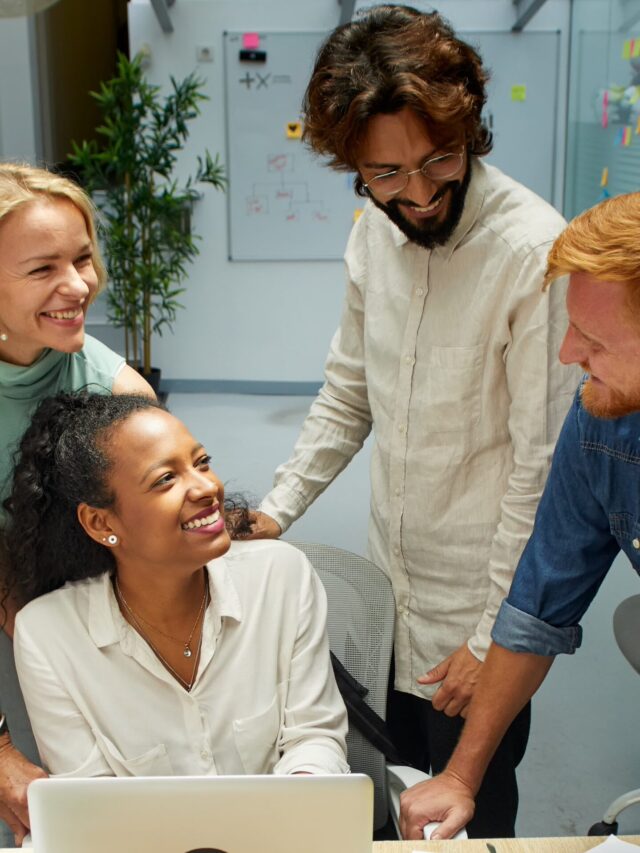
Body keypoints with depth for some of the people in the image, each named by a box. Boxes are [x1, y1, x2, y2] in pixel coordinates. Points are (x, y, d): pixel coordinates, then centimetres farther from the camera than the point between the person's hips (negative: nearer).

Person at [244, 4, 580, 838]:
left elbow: (543, 468, -20)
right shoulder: (373, 233, 0)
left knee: (469, 808, 11)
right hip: (390, 581, 6)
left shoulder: (534, 252, -23)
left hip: (480, 599, -6)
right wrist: (277, 509, 3)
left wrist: (493, 637, -14)